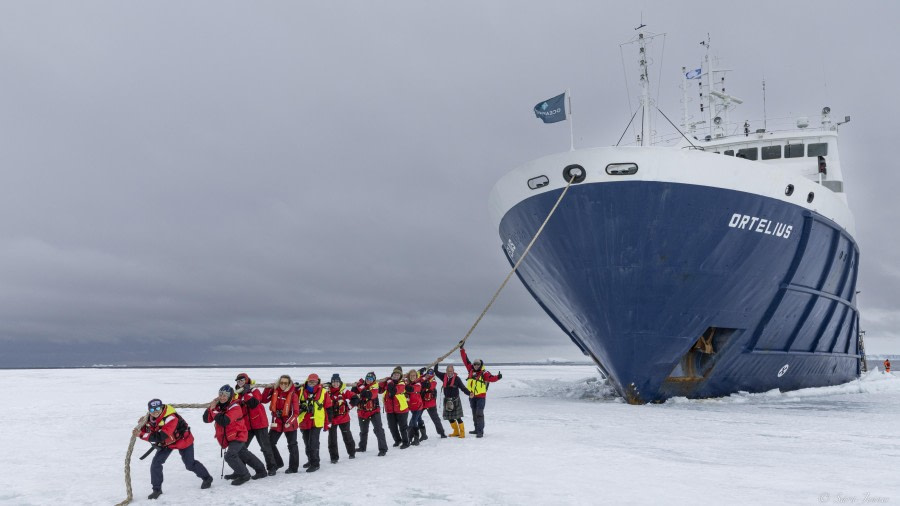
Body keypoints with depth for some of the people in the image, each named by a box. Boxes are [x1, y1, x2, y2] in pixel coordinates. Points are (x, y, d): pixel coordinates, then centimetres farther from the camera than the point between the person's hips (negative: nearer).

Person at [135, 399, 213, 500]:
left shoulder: (171, 418, -40)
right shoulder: (150, 417, -16)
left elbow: (160, 437, -45)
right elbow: (147, 430, -3)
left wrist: (141, 435, -48)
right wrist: (142, 426, -26)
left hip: (183, 440, -6)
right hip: (166, 443, 6)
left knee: (190, 465, 4)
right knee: (156, 463, -9)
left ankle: (207, 478, 29)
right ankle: (157, 489, 7)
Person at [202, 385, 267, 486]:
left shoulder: (234, 407, -23)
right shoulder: (218, 406, 0)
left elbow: (224, 421, -36)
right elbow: (206, 419, -4)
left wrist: (214, 410, -28)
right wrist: (211, 407, -19)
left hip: (238, 435, -9)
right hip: (229, 437, 9)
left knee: (230, 456, -23)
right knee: (244, 454, 19)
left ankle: (244, 475, -7)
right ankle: (261, 470, 35)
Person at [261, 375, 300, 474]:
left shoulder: (293, 394, -14)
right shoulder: (274, 391, -2)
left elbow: (295, 411, -15)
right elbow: (264, 399, -3)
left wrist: (290, 421, -27)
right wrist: (267, 388, -12)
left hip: (289, 423, -4)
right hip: (276, 422, 4)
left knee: (292, 445, 8)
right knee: (269, 443, 3)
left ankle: (293, 467, 21)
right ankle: (277, 463, 21)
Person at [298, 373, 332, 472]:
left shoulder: (323, 392, -3)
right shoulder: (301, 391, 3)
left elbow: (328, 408, 1)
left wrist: (327, 423, 2)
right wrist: (301, 407, -9)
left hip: (317, 422, -4)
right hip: (304, 422, 4)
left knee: (313, 443, -11)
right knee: (307, 443, 17)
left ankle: (315, 463, -4)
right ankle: (310, 460, 35)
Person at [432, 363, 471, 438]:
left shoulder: (456, 378, -12)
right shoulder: (444, 376, 0)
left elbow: (463, 387, -13)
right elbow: (436, 371, 6)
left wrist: (469, 393, -27)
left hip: (455, 400, -5)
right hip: (447, 400, 5)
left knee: (458, 418, -4)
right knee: (450, 418, 12)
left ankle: (462, 432, 6)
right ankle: (456, 432, 27)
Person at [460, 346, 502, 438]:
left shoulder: (484, 373, -10)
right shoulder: (471, 370, 5)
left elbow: (491, 378, -24)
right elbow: (465, 360, 7)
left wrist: (497, 377, -45)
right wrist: (462, 349, 6)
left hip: (481, 396, -6)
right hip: (472, 396, 6)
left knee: (479, 413, -12)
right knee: (474, 413, 16)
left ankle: (480, 431, -12)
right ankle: (477, 429, 28)